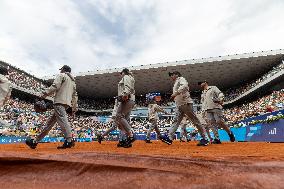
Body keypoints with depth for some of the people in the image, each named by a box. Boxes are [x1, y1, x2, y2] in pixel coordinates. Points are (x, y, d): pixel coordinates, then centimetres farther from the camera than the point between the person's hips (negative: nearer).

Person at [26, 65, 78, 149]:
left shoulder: (61, 75, 7)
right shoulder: (73, 81, 28)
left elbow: (55, 86, -12)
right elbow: (75, 96, 22)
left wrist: (45, 93, -12)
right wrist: (74, 109, 20)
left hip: (60, 102, -8)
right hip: (67, 103, 9)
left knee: (62, 120, -19)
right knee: (50, 122, 12)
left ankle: (69, 141, -29)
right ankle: (35, 141, 20)